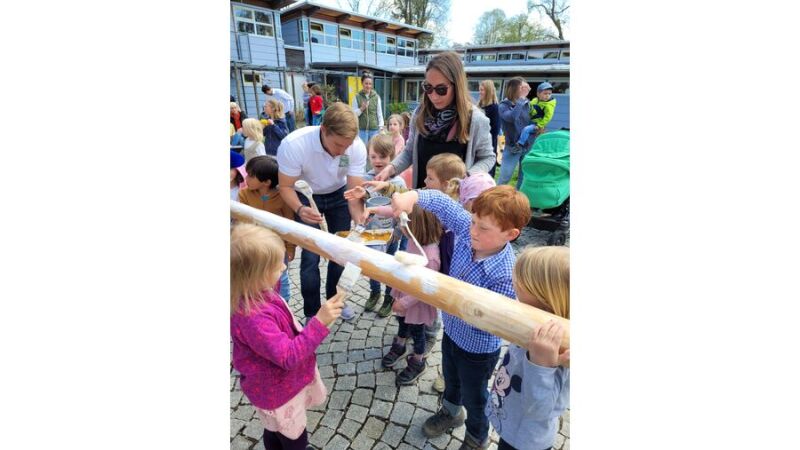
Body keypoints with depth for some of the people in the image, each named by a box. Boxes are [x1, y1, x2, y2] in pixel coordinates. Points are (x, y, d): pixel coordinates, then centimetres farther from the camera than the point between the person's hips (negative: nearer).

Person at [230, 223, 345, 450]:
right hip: (277, 392, -8)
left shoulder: (254, 294, -12)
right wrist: (320, 322, -41)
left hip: (277, 384, 8)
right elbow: (289, 356, -36)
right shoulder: (253, 318, -40)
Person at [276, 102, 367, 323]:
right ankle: (312, 314, 14)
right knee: (311, 255, -7)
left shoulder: (357, 147, -27)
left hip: (338, 195, 3)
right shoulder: (293, 145, -35)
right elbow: (286, 186, -22)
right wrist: (300, 210, -41)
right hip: (306, 197, -2)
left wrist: (360, 221, -41)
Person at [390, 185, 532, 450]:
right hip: (451, 331, 6)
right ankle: (451, 412, 65)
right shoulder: (469, 232, -22)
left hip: (478, 349, -6)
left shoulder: (506, 276, -38)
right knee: (450, 378, 34)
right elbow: (443, 203, -17)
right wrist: (412, 196, -34)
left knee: (473, 398, 23)